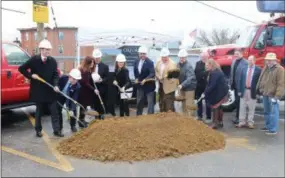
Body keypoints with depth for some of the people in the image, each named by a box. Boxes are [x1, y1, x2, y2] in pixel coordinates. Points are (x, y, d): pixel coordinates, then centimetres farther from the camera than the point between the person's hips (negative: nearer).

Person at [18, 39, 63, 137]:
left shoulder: (52, 61, -3)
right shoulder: (34, 59, -9)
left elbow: (56, 74, -1)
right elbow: (21, 68, -1)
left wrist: (55, 85, -15)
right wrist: (31, 75, -12)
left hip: (50, 90, 2)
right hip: (38, 90, -2)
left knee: (54, 110, 3)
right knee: (39, 111, 11)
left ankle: (57, 130, 11)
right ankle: (38, 130, 25)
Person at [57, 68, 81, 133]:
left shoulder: (77, 86, -33)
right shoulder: (63, 78, -31)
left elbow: (74, 99, -34)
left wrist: (71, 110, -41)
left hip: (70, 98, -1)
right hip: (60, 96, 1)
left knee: (74, 111, -7)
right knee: (58, 110, -1)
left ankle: (73, 126, 15)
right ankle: (59, 126, 15)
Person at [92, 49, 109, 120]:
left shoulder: (105, 67, 3)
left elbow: (107, 78, 0)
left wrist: (101, 80, -18)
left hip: (102, 89, -1)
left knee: (101, 104, 1)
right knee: (95, 104, 5)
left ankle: (101, 116, 10)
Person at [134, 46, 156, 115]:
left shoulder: (150, 62, -16)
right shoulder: (136, 62, 4)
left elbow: (152, 74, -24)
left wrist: (145, 80, -34)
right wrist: (136, 78, 1)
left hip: (148, 85, -6)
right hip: (140, 85, 6)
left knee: (150, 101, 3)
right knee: (139, 102, 15)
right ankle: (138, 115, 28)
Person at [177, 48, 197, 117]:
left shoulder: (188, 66, -20)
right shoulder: (178, 64, 3)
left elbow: (190, 78, -30)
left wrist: (182, 85, -41)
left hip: (189, 88, -7)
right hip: (182, 88, 7)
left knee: (189, 105, -3)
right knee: (183, 105, 17)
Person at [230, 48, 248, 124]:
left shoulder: (245, 63, -14)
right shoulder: (234, 62, 11)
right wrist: (231, 83, 12)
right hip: (235, 85, 8)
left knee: (239, 101, -1)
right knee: (237, 101, 15)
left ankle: (238, 117, 8)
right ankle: (238, 117, 26)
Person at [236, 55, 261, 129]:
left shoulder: (258, 70, -3)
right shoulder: (244, 69, 8)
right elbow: (241, 80, 8)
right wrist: (239, 90, 2)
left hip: (252, 92, -3)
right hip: (244, 91, 4)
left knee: (251, 108, 4)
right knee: (242, 108, 7)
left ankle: (250, 123, 13)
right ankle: (242, 122, 15)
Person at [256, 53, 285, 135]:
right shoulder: (265, 68, 13)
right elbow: (261, 80, 20)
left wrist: (277, 96, -21)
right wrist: (259, 90, 15)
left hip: (272, 95, -8)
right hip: (265, 94, 8)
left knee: (273, 113, -3)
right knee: (267, 112, 19)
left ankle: (273, 129, 5)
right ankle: (267, 126, 32)